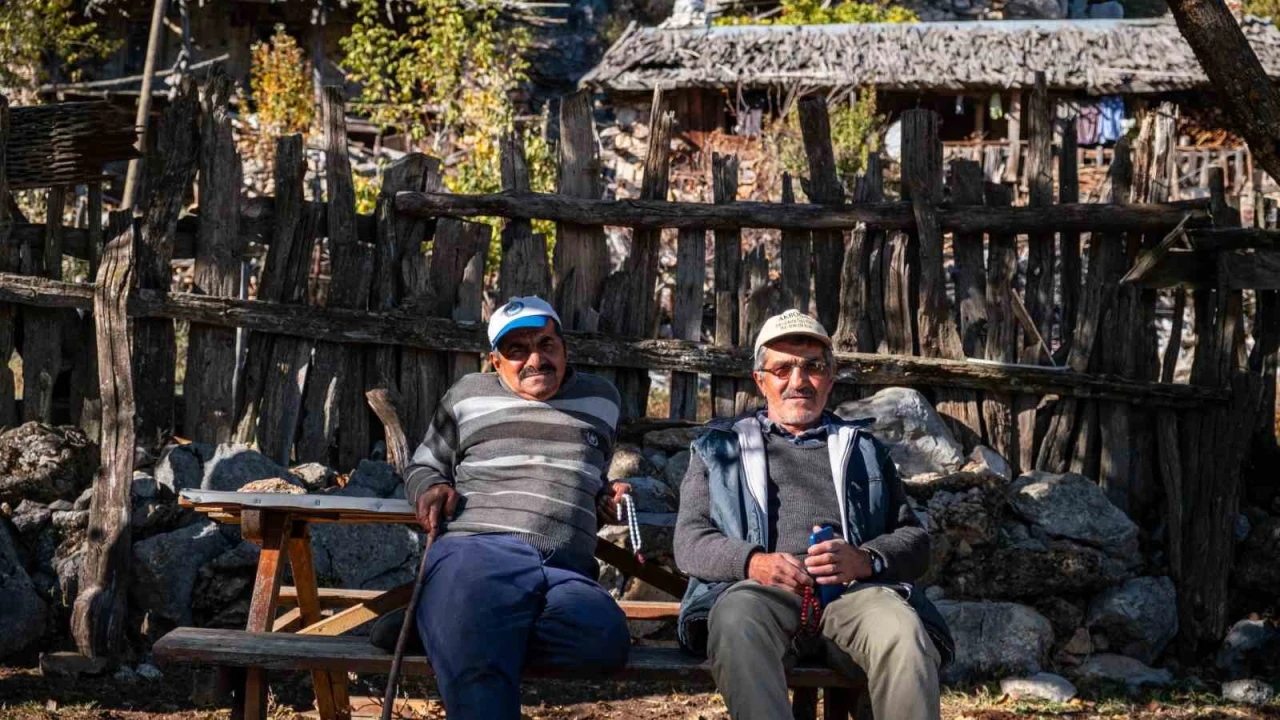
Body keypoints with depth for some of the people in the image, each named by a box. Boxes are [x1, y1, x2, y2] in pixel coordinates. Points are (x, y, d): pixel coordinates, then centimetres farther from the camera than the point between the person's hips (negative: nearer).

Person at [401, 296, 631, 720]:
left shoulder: (601, 400, 26)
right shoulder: (468, 395, 19)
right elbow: (422, 467, 29)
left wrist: (606, 498, 17)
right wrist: (431, 489, 6)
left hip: (567, 571, 3)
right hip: (477, 550, -3)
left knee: (605, 637, -35)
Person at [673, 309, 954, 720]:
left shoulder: (863, 450, 29)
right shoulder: (719, 448, 26)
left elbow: (914, 540, 20)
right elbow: (690, 542, 14)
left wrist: (866, 559, -5)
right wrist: (752, 562, -8)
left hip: (853, 589, 1)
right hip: (759, 589, -1)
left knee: (903, 633, -34)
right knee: (738, 620, -38)